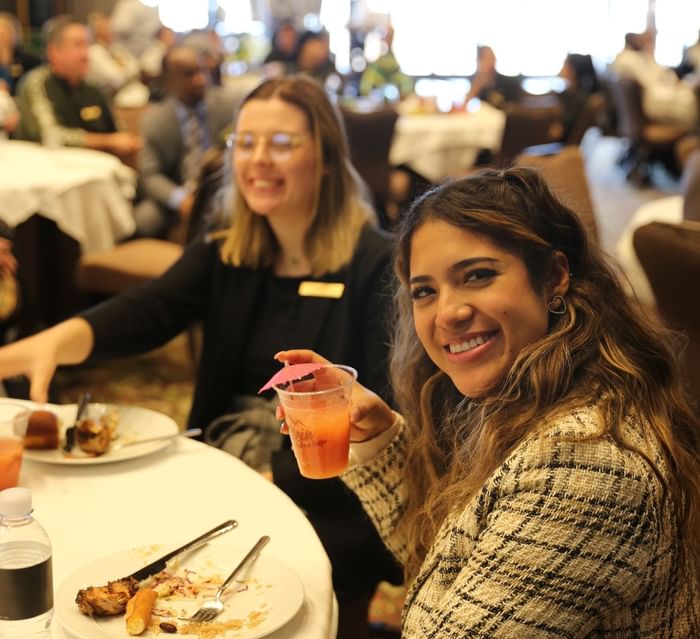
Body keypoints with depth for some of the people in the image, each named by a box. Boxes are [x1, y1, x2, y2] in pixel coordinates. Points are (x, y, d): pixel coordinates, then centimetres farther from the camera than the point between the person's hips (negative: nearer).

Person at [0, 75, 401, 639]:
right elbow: (145, 314, -10)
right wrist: (51, 341, -31)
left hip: (332, 501, -5)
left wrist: (269, 479, -21)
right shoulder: (224, 258, 8)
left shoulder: (378, 265, -7)